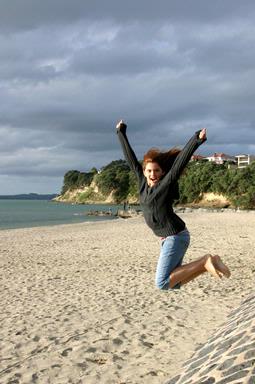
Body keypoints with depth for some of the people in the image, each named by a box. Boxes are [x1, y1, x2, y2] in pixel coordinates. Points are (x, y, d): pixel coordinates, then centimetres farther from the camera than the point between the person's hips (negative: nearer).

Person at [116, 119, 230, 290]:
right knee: (173, 283, 9)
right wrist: (121, 133, 19)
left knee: (162, 282, -16)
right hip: (167, 238, 8)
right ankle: (208, 264, 17)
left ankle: (205, 262, -8)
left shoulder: (167, 183, -12)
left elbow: (182, 159, -23)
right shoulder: (142, 180, 5)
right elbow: (130, 157, 12)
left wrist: (197, 140, -34)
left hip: (176, 236, -8)